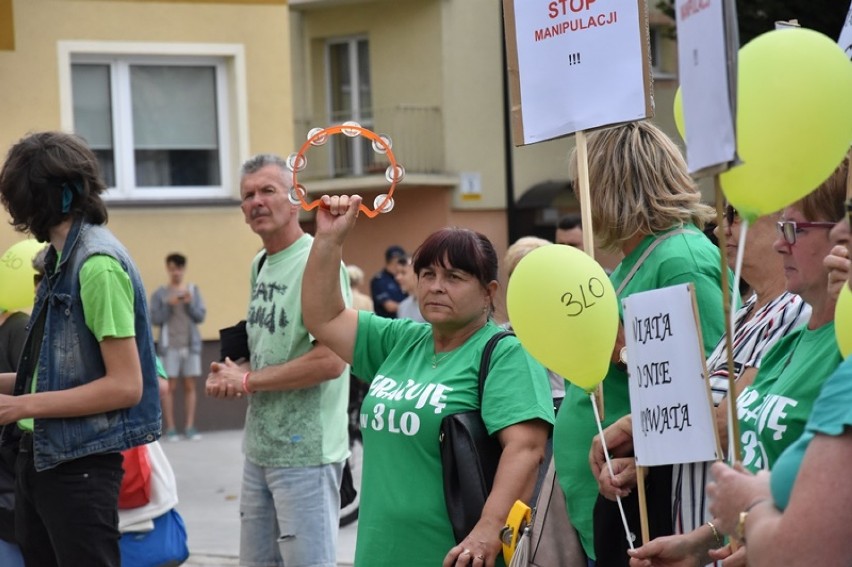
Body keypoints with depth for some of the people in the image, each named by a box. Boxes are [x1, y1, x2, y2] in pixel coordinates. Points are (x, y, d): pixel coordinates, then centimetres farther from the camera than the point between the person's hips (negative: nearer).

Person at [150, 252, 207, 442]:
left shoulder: (193, 290, 9)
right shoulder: (160, 293, 2)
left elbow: (201, 316, 5)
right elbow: (155, 319, -4)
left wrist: (190, 304, -11)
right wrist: (169, 305, -16)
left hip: (191, 345, 2)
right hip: (169, 346, -2)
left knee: (190, 386, 2)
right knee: (170, 387, -3)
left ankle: (190, 427, 5)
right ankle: (170, 429, -1)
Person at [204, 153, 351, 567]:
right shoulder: (259, 265, 13)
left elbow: (330, 361, -22)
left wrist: (246, 381, -13)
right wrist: (230, 376, 1)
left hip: (306, 452, -9)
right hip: (260, 449, 9)